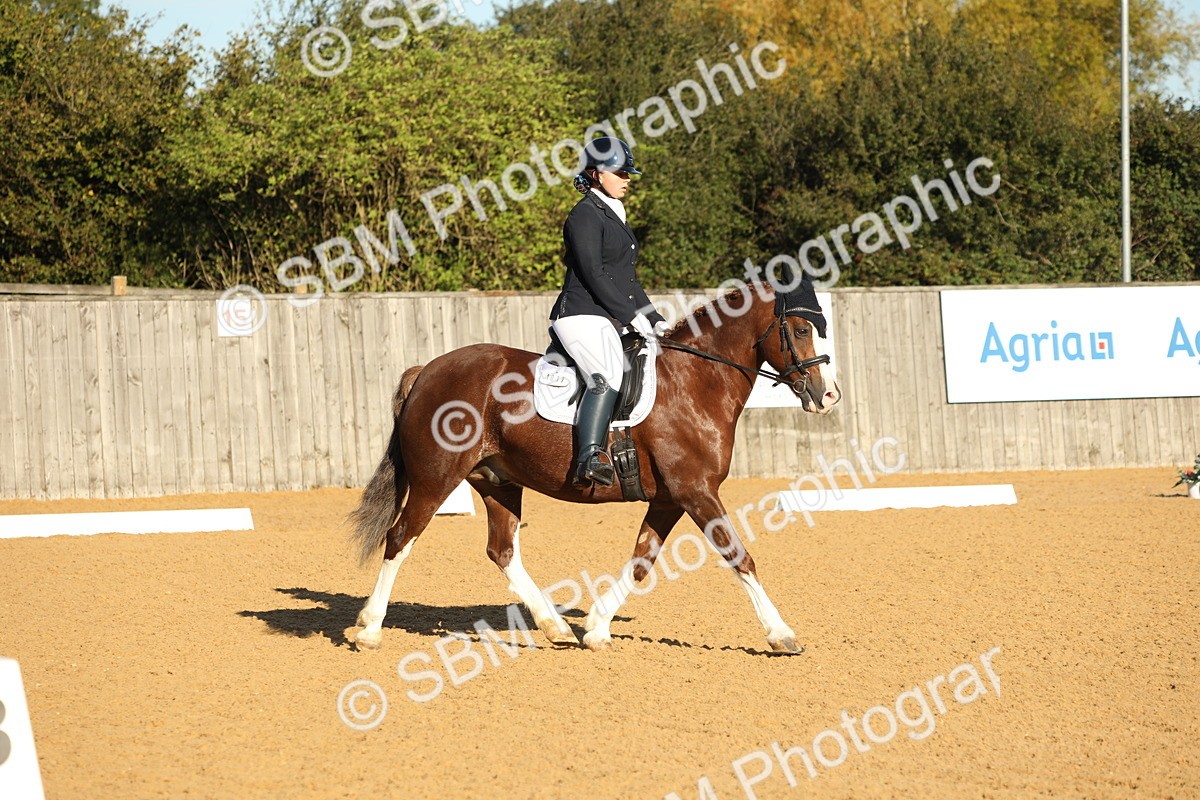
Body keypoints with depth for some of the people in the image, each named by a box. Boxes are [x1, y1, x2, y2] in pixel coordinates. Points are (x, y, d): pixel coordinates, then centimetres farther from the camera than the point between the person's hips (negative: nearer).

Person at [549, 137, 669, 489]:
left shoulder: (616, 216, 23)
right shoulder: (585, 215, -6)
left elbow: (628, 279, 26)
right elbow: (593, 275, -15)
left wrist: (655, 320, 16)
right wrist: (632, 316, -16)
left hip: (614, 322, 11)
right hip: (583, 316, -11)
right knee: (609, 374, -34)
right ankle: (589, 460, -45)